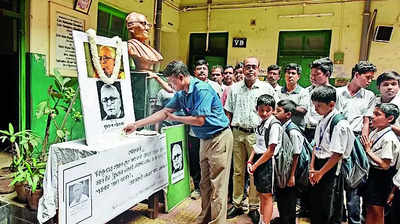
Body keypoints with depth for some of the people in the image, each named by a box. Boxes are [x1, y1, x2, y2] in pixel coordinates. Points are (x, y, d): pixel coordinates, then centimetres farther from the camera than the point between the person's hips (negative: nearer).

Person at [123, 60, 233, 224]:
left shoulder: (202, 90, -20)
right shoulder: (181, 94, 7)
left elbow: (199, 120, -22)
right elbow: (164, 112, 9)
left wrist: (175, 118, -6)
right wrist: (136, 125, 8)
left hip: (219, 138, -9)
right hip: (205, 140, 9)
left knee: (217, 185, -2)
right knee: (205, 184, 16)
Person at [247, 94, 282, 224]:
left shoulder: (274, 125, -17)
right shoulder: (261, 123, 9)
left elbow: (270, 151, -19)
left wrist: (255, 165, -13)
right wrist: (250, 161, 2)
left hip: (267, 162, -8)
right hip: (258, 160, 8)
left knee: (267, 195, 2)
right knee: (261, 194, 20)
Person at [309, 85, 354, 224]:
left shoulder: (340, 124, -19)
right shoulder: (322, 121, 7)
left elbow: (337, 155, -20)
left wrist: (321, 172, -12)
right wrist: (312, 168, 3)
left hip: (331, 170, -8)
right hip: (319, 168, 8)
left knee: (330, 212, 7)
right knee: (315, 206, 19)